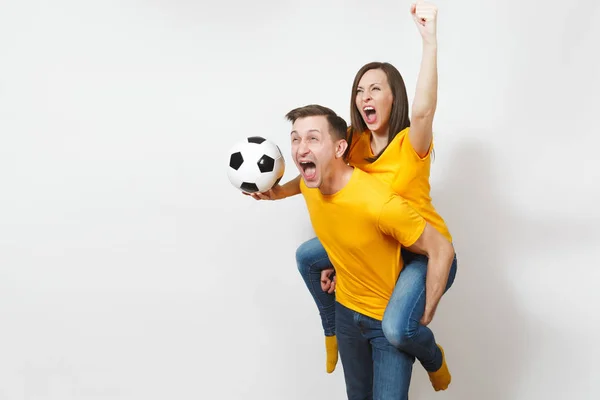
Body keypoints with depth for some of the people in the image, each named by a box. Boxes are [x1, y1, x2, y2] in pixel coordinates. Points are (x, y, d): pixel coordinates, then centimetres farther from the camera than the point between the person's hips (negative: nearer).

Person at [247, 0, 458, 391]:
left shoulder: (411, 143, -21)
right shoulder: (355, 143, -1)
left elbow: (423, 110, -42)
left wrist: (429, 38, -49)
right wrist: (280, 191, -4)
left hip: (426, 249, -7)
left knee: (397, 328, -30)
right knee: (307, 255, 9)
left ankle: (434, 360, 9)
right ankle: (333, 330, 32)